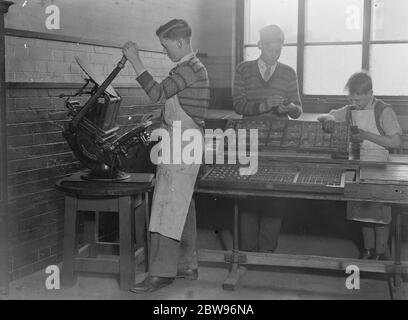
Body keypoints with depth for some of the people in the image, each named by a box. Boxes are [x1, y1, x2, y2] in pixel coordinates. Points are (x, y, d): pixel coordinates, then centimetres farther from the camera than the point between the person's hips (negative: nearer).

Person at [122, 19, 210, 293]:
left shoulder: (191, 68, -15)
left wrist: (135, 61, -22)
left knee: (169, 207, -10)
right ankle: (187, 265, 21)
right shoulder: (188, 67, 18)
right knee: (182, 206, 13)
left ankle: (162, 272, -7)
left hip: (182, 147, -10)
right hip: (177, 146, 10)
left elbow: (158, 93, -25)